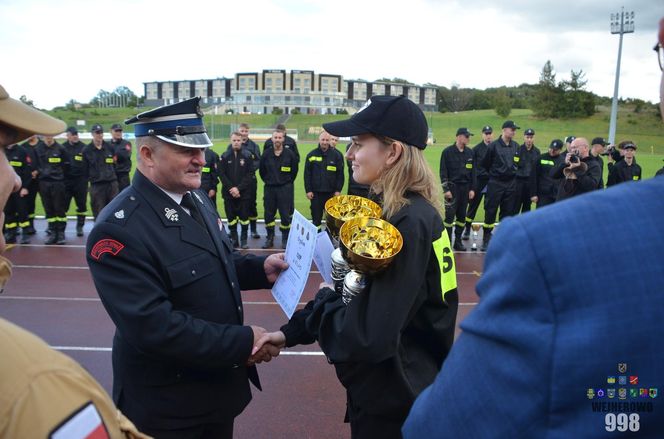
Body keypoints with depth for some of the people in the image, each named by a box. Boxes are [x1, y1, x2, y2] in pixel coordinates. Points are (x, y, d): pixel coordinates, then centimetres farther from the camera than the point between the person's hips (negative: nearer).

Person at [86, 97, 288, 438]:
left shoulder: (196, 199, 1)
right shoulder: (118, 230, -25)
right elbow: (153, 327, -30)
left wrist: (260, 269, -5)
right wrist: (243, 343, -25)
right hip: (165, 406, -7)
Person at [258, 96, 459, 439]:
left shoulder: (409, 223, -28)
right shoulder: (397, 211, 2)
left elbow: (369, 337, -32)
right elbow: (358, 293, 6)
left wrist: (324, 299, -14)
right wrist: (290, 332, 0)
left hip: (392, 404, -8)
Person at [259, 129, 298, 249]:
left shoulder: (289, 154, -4)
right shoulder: (266, 154, 1)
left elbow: (294, 170, 6)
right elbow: (261, 171, 13)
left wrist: (288, 182, 9)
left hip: (285, 189, -2)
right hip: (269, 188, 2)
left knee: (285, 215, 0)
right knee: (268, 214, 6)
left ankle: (285, 240, 12)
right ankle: (269, 239, 18)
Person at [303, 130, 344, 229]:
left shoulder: (337, 155, -1)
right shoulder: (311, 155, 1)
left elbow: (340, 174, 0)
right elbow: (307, 174, 2)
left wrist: (338, 190, -4)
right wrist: (308, 190, -3)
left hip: (331, 192, -1)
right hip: (316, 192, 1)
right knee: (316, 217, 8)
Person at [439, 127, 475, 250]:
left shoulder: (470, 152, 9)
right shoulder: (448, 152, -5)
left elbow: (473, 171, 13)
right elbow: (443, 172, -7)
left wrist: (472, 189, 7)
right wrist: (446, 189, -12)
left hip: (465, 188, 5)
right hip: (452, 187, -5)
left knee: (462, 216, 8)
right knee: (449, 215, -6)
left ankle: (458, 241, 16)